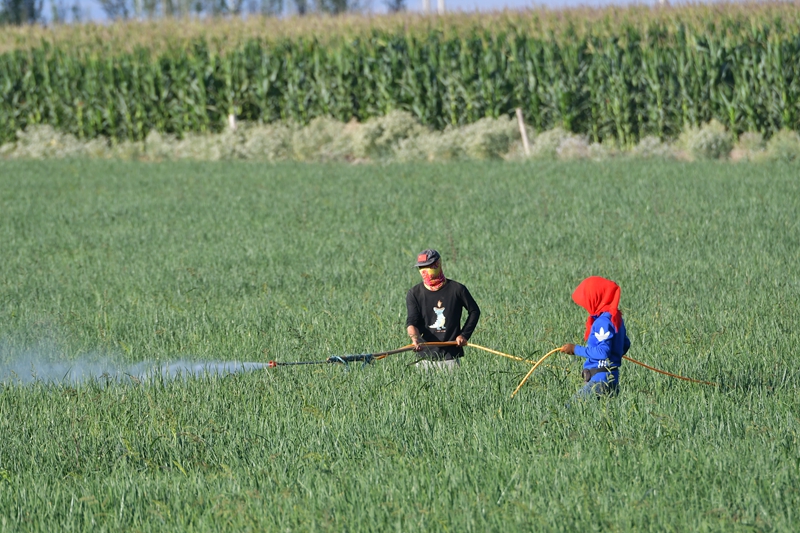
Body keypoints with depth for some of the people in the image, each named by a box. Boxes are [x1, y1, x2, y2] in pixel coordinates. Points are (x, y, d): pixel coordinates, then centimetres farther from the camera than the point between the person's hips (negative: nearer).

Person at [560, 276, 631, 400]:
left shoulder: (603, 321, -16)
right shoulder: (616, 317, 14)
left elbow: (602, 352, -22)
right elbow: (625, 345, 25)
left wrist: (576, 349, -15)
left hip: (600, 380, -10)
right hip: (612, 377, 10)